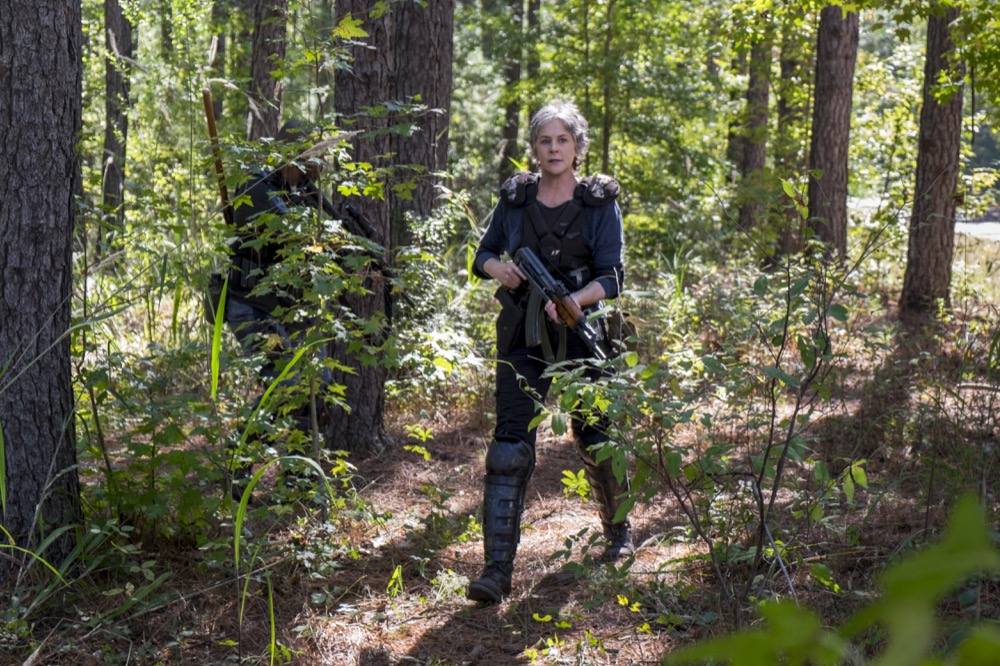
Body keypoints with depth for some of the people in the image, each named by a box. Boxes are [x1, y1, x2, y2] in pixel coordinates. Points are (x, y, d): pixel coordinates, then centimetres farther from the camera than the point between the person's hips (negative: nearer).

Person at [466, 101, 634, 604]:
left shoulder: (600, 203, 0)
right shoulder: (514, 198, 6)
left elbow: (612, 277, -7)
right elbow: (483, 254, 15)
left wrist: (573, 301, -26)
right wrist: (497, 267, -9)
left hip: (581, 335, -1)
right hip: (522, 337, 1)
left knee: (595, 440, 12)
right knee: (510, 448, -8)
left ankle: (619, 530, 40)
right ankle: (497, 570, -9)